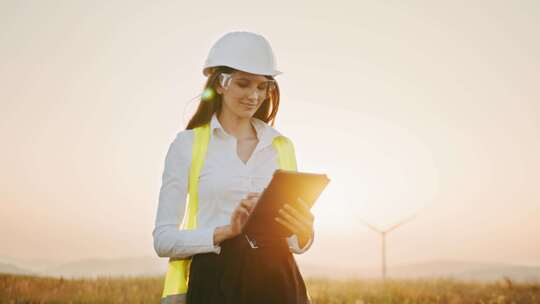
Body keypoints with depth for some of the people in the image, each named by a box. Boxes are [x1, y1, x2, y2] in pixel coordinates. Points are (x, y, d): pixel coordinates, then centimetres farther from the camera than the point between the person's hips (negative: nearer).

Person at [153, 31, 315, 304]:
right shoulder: (187, 144, 0)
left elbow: (298, 243, 13)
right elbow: (163, 239, -5)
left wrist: (303, 233, -10)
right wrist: (227, 231, -19)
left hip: (279, 280, 3)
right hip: (217, 281, -3)